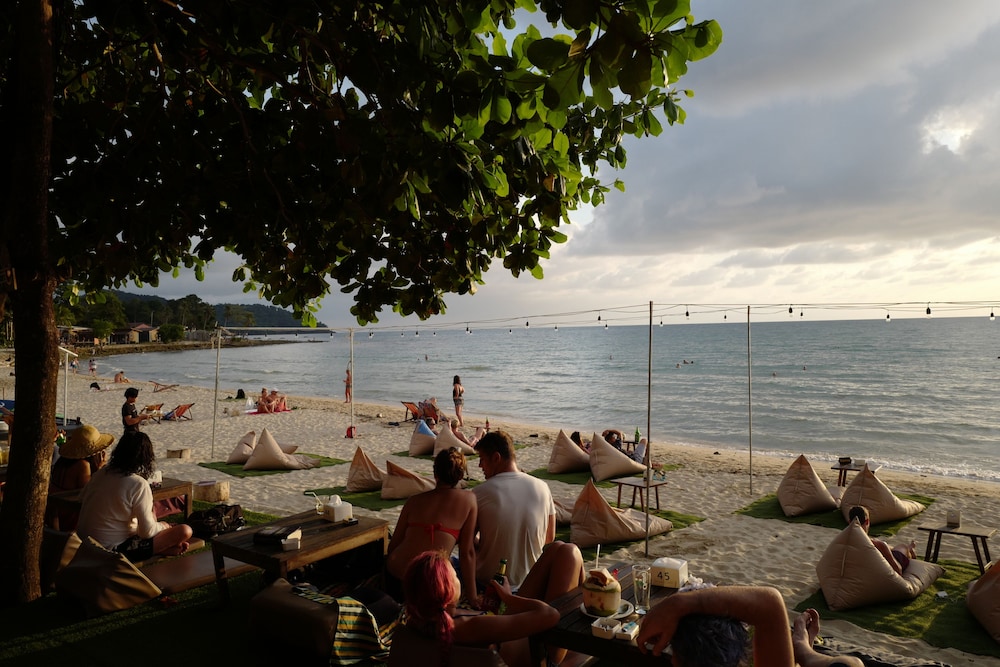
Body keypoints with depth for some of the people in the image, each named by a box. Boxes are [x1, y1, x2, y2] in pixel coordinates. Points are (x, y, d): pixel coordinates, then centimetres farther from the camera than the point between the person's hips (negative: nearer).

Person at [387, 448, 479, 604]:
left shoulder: (414, 500, 7)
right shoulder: (469, 499, -1)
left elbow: (394, 543, 13)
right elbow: (467, 552, -1)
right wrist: (472, 597, 5)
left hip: (395, 573, 5)